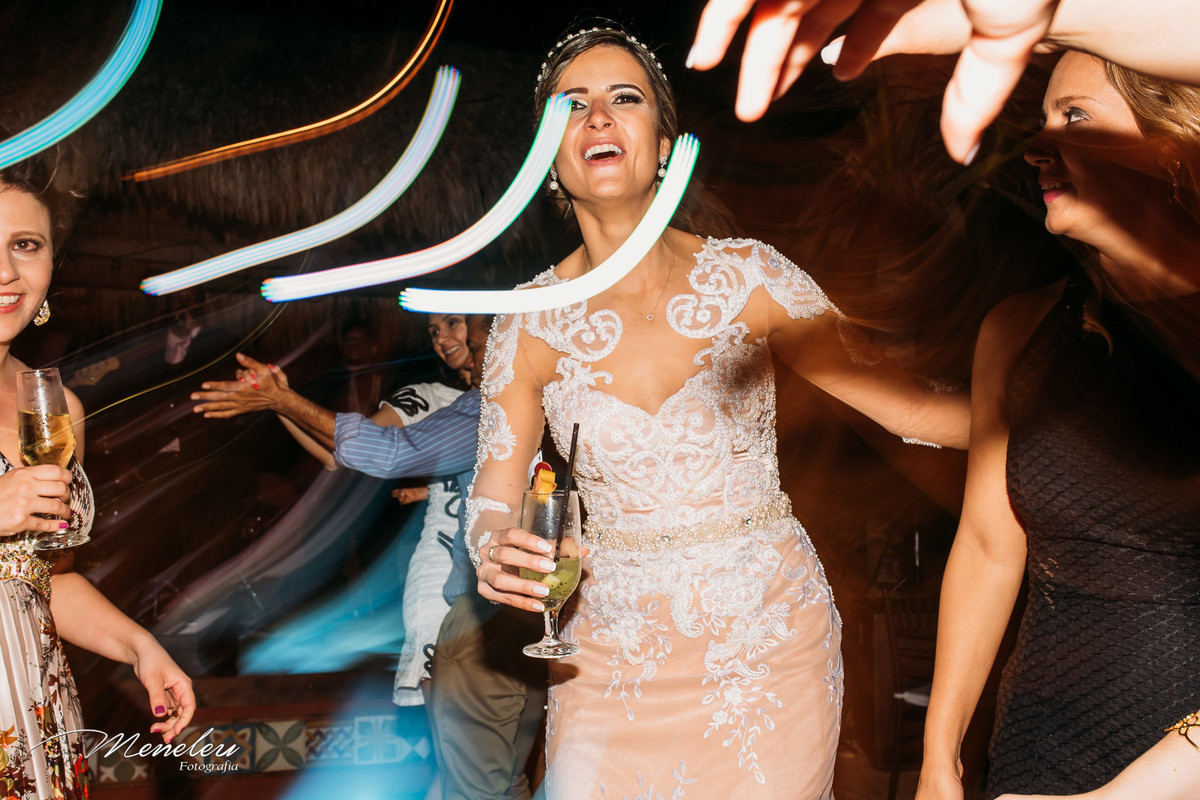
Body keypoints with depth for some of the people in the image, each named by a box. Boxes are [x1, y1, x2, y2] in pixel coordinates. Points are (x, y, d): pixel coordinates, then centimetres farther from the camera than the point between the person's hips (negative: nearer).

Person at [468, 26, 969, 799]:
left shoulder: (748, 277, -5)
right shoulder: (530, 327, -3)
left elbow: (901, 400, -5)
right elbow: (494, 500, 2)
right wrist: (499, 560, -20)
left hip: (772, 641, 0)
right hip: (615, 662, 0)